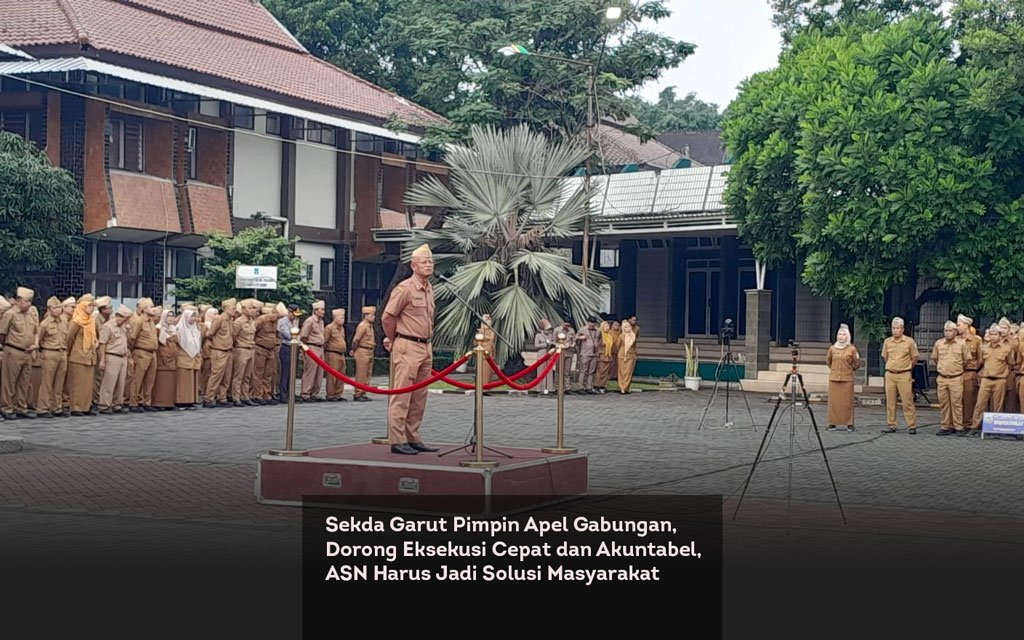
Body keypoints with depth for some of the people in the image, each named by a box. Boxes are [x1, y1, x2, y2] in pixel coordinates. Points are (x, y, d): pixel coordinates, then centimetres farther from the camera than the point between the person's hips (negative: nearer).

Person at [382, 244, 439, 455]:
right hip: (408, 347, -9)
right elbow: (387, 317, -10)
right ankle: (397, 441, -6)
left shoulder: (429, 290, 15)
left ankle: (413, 439, 17)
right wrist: (393, 341, 0)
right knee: (401, 395, -7)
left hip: (425, 347, 9)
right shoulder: (405, 288, -11)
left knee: (419, 397, 11)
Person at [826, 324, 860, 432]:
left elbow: (856, 365, 6)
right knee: (833, 401, 2)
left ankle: (849, 424, 4)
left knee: (847, 402, -1)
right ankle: (832, 423, 8)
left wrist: (848, 370, -3)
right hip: (834, 378, 2)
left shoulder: (852, 349, -2)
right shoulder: (832, 348, 5)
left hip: (847, 379, -2)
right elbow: (828, 361, 22)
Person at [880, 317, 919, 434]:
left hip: (904, 375, -4)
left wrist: (907, 367, 11)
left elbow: (915, 357, 6)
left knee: (907, 401, -5)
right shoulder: (887, 342, 7)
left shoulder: (909, 341, -2)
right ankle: (891, 426, 10)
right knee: (890, 402, 5)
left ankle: (912, 426, -1)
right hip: (890, 375, 4)